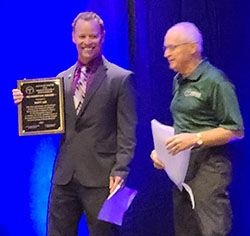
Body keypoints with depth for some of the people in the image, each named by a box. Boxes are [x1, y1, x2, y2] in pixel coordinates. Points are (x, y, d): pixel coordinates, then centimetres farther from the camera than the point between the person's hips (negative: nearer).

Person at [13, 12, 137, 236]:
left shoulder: (121, 78, -1)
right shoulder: (62, 79, 13)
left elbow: (127, 132, -5)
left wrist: (120, 171, -13)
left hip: (100, 178, -4)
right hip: (65, 176, 5)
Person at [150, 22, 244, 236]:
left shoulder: (214, 81, -10)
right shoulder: (178, 81, 16)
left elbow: (236, 131, -12)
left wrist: (195, 138, -21)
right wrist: (161, 149, 8)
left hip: (208, 168, -8)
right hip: (181, 168, 9)